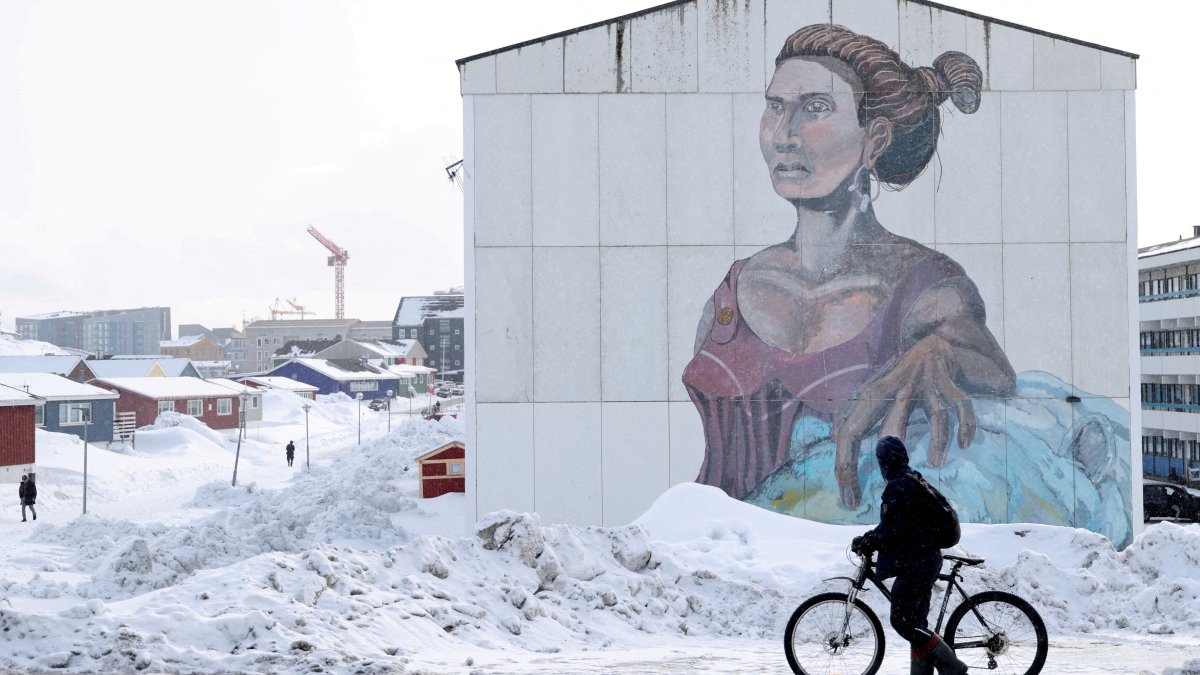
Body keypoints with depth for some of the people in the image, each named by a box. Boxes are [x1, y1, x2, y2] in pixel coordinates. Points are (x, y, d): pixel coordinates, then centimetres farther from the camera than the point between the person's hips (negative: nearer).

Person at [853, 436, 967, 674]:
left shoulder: (898, 488, -17)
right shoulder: (916, 481, 15)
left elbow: (891, 530, -23)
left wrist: (867, 542, -8)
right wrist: (870, 539, 16)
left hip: (913, 564, -10)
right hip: (928, 560, 10)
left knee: (902, 620, -9)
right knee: (916, 621, 13)